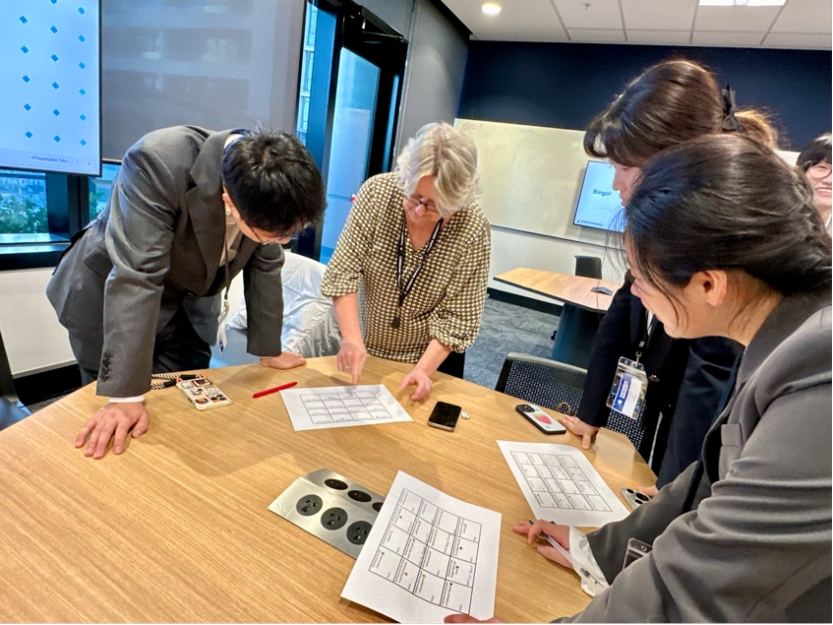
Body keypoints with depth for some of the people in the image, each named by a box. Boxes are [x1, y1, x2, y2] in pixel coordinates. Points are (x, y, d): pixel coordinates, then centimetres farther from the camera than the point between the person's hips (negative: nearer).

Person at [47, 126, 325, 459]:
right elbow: (135, 278, -37)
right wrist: (125, 395, -36)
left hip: (188, 305, 4)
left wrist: (269, 350, -1)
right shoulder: (157, 162, -35)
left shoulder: (270, 188, -18)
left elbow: (265, 266, -7)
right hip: (107, 299, -4)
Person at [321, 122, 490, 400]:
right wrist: (352, 339, -27)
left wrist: (423, 369, -28)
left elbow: (457, 317, -18)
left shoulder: (473, 230, -22)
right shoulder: (377, 192, -19)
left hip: (434, 357, -1)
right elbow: (343, 272, -17)